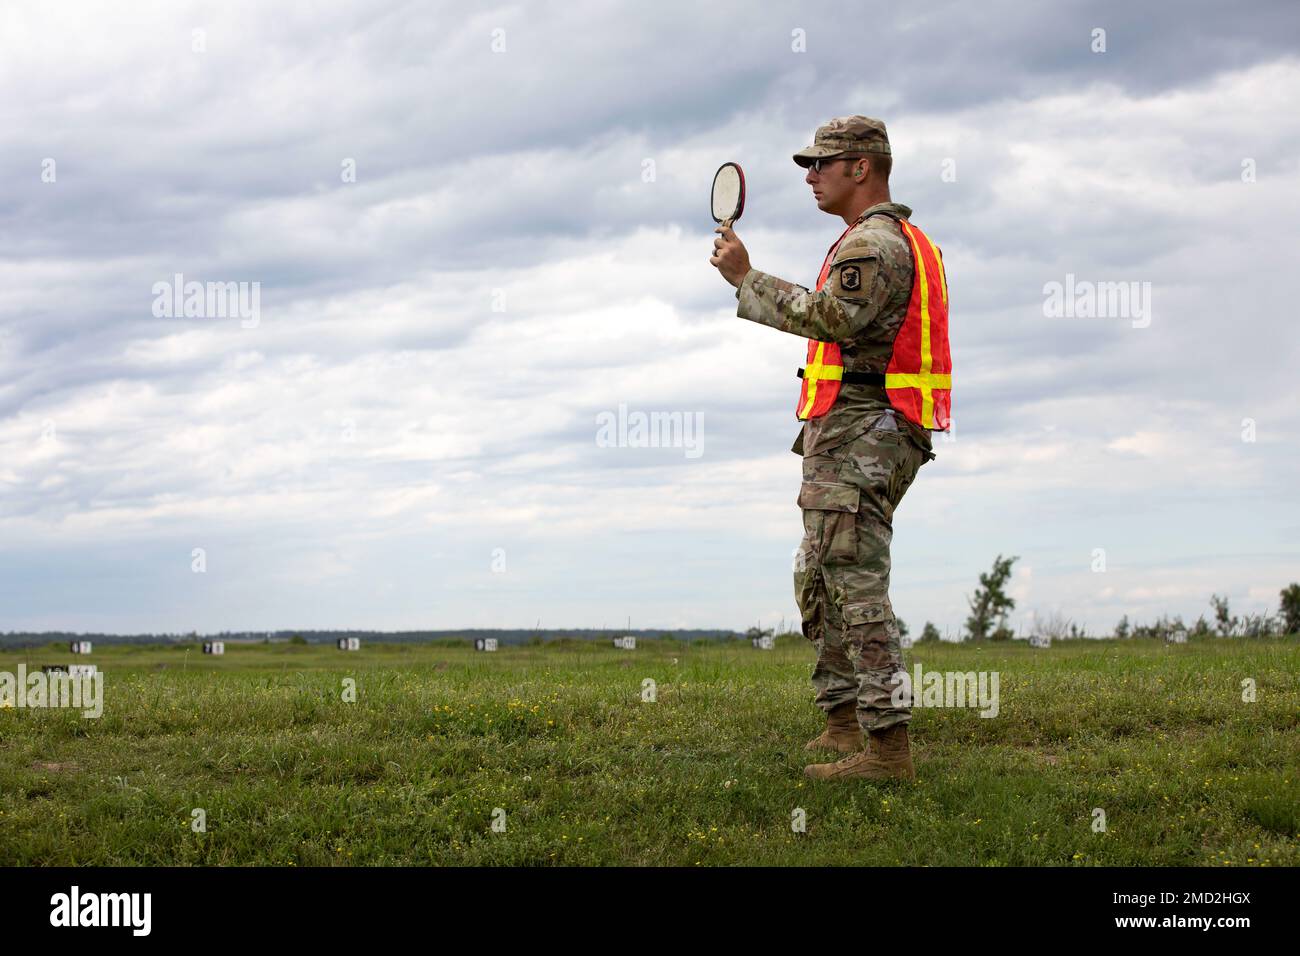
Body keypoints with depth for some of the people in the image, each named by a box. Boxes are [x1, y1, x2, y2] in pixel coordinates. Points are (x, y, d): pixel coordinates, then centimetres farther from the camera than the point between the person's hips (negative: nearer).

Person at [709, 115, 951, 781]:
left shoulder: (873, 243, -12)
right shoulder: (904, 240, 23)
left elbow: (833, 316, -28)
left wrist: (746, 277, -23)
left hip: (858, 434, -11)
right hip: (864, 442, 11)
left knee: (856, 587, -12)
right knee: (818, 583, 16)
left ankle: (887, 746, -14)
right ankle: (844, 723, 20)